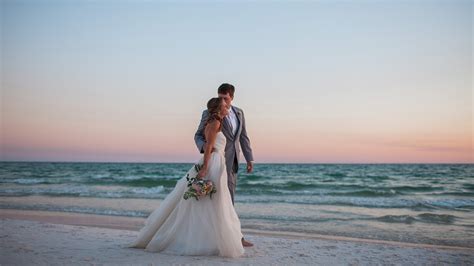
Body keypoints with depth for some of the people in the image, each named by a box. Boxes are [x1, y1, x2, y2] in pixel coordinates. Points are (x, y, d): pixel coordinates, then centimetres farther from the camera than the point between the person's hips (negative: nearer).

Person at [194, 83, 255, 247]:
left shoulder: (239, 113, 10)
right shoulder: (209, 113, -7)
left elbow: (243, 137, 12)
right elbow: (198, 135, -3)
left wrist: (249, 159, 9)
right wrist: (204, 146, -25)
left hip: (233, 160, 7)